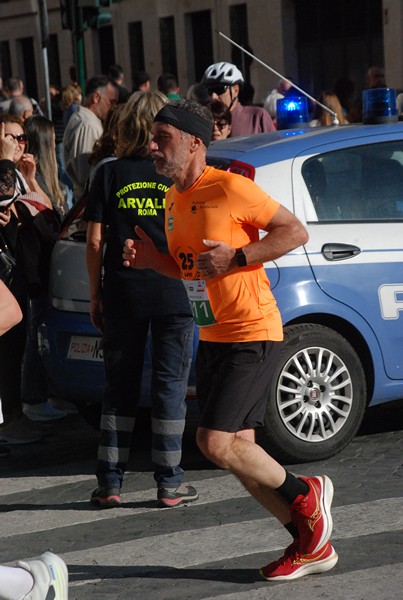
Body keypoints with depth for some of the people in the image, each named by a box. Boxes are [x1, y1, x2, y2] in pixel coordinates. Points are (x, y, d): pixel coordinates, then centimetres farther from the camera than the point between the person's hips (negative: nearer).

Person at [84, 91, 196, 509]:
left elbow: (95, 242, 0)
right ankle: (169, 483, 8)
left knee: (119, 388, 11)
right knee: (169, 385, 6)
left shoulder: (109, 174, 0)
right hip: (172, 294, -1)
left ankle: (109, 482, 11)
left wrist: (95, 294, 8)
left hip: (122, 296, 1)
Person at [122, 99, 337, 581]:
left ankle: (306, 494, 9)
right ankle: (310, 544, 18)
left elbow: (295, 232, -13)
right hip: (212, 337, 9)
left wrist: (236, 257, -21)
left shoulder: (230, 188, -15)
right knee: (237, 448, 7)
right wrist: (153, 260, 3)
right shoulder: (173, 199, 11)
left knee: (216, 443, -15)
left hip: (251, 334, -9)